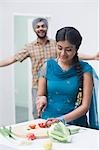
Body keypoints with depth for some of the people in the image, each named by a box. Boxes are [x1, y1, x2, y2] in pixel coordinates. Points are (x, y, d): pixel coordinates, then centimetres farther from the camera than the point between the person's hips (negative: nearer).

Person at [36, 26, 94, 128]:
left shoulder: (84, 69, -1)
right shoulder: (48, 66, 5)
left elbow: (85, 106, -4)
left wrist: (62, 119, -17)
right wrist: (42, 99, -8)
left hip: (75, 124, -1)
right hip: (47, 123, 2)